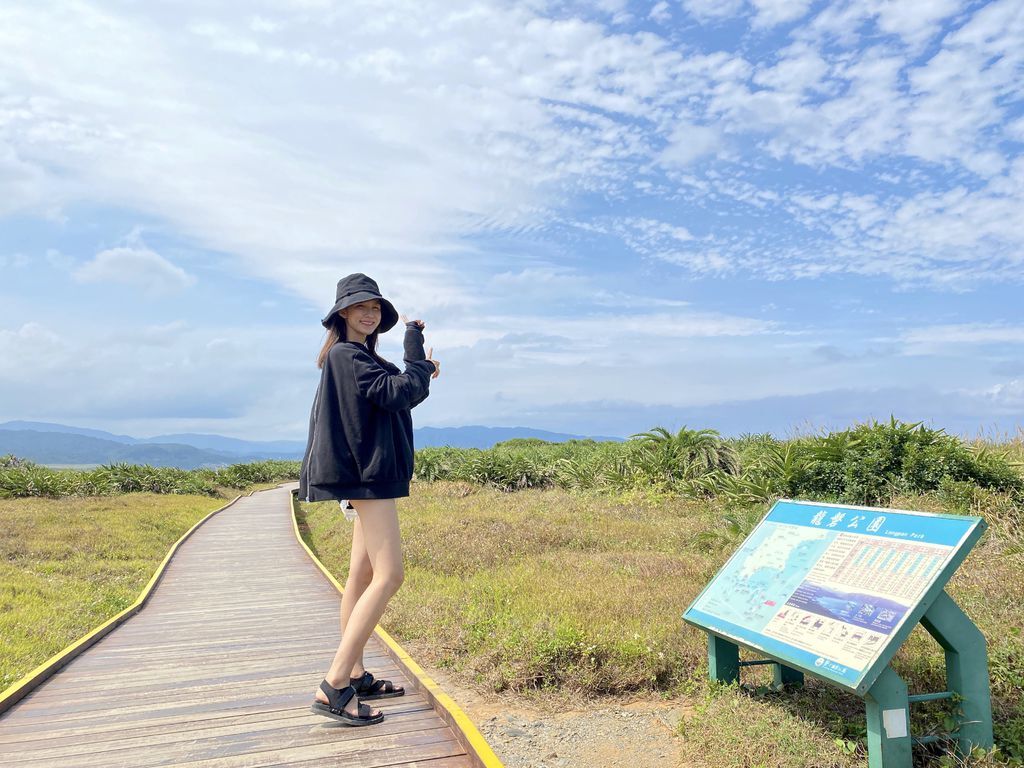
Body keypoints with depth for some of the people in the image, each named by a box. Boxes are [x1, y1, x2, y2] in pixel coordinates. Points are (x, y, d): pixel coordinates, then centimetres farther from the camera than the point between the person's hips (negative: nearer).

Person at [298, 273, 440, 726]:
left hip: (370, 474, 11)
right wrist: (416, 354, -7)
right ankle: (333, 687, -15)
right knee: (389, 575, -14)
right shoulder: (346, 355, -12)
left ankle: (355, 676, 20)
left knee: (362, 574, 12)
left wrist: (421, 372, 8)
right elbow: (400, 394, -20)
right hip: (368, 475, -11)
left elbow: (393, 397, 24)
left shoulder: (361, 357, 19)